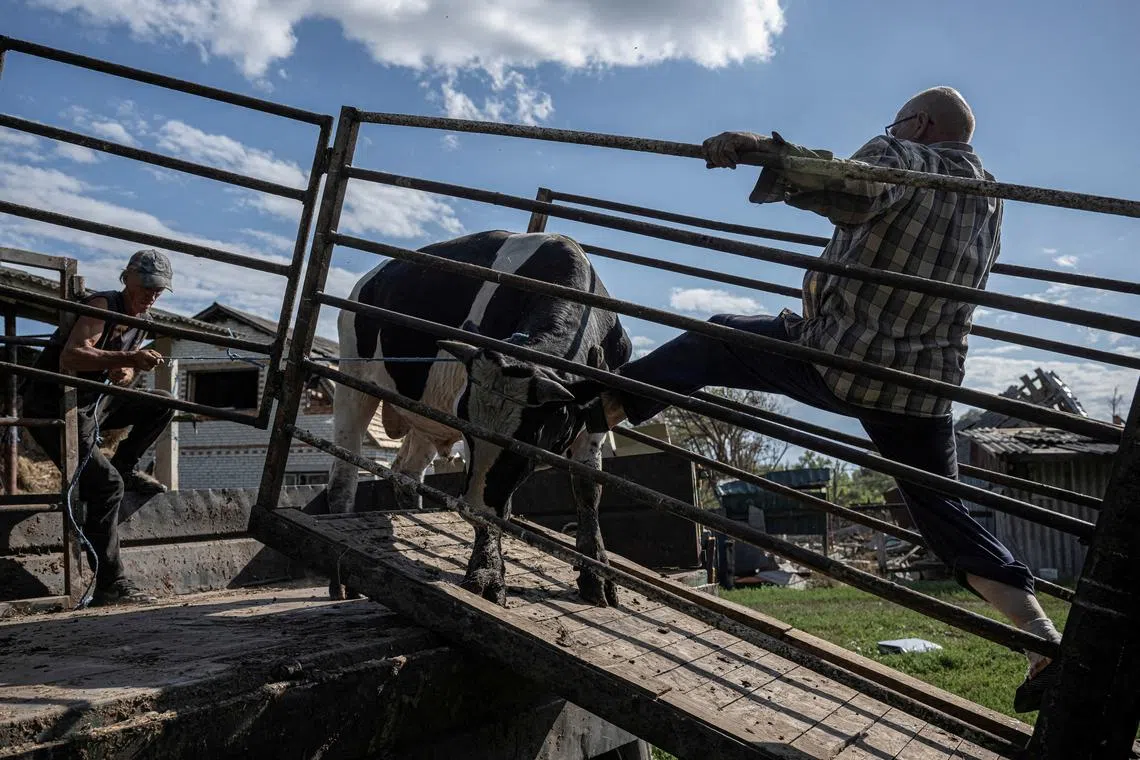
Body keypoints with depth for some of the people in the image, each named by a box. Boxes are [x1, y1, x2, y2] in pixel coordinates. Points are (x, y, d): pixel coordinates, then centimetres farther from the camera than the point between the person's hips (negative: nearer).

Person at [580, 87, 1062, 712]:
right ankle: (1048, 645, 5)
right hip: (924, 384, 6)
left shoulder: (902, 159, -5)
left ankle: (592, 408, 6)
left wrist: (765, 148, -38)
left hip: (837, 356, -6)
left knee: (712, 341, 11)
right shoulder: (991, 202, 17)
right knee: (943, 514, 14)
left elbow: (854, 189, -30)